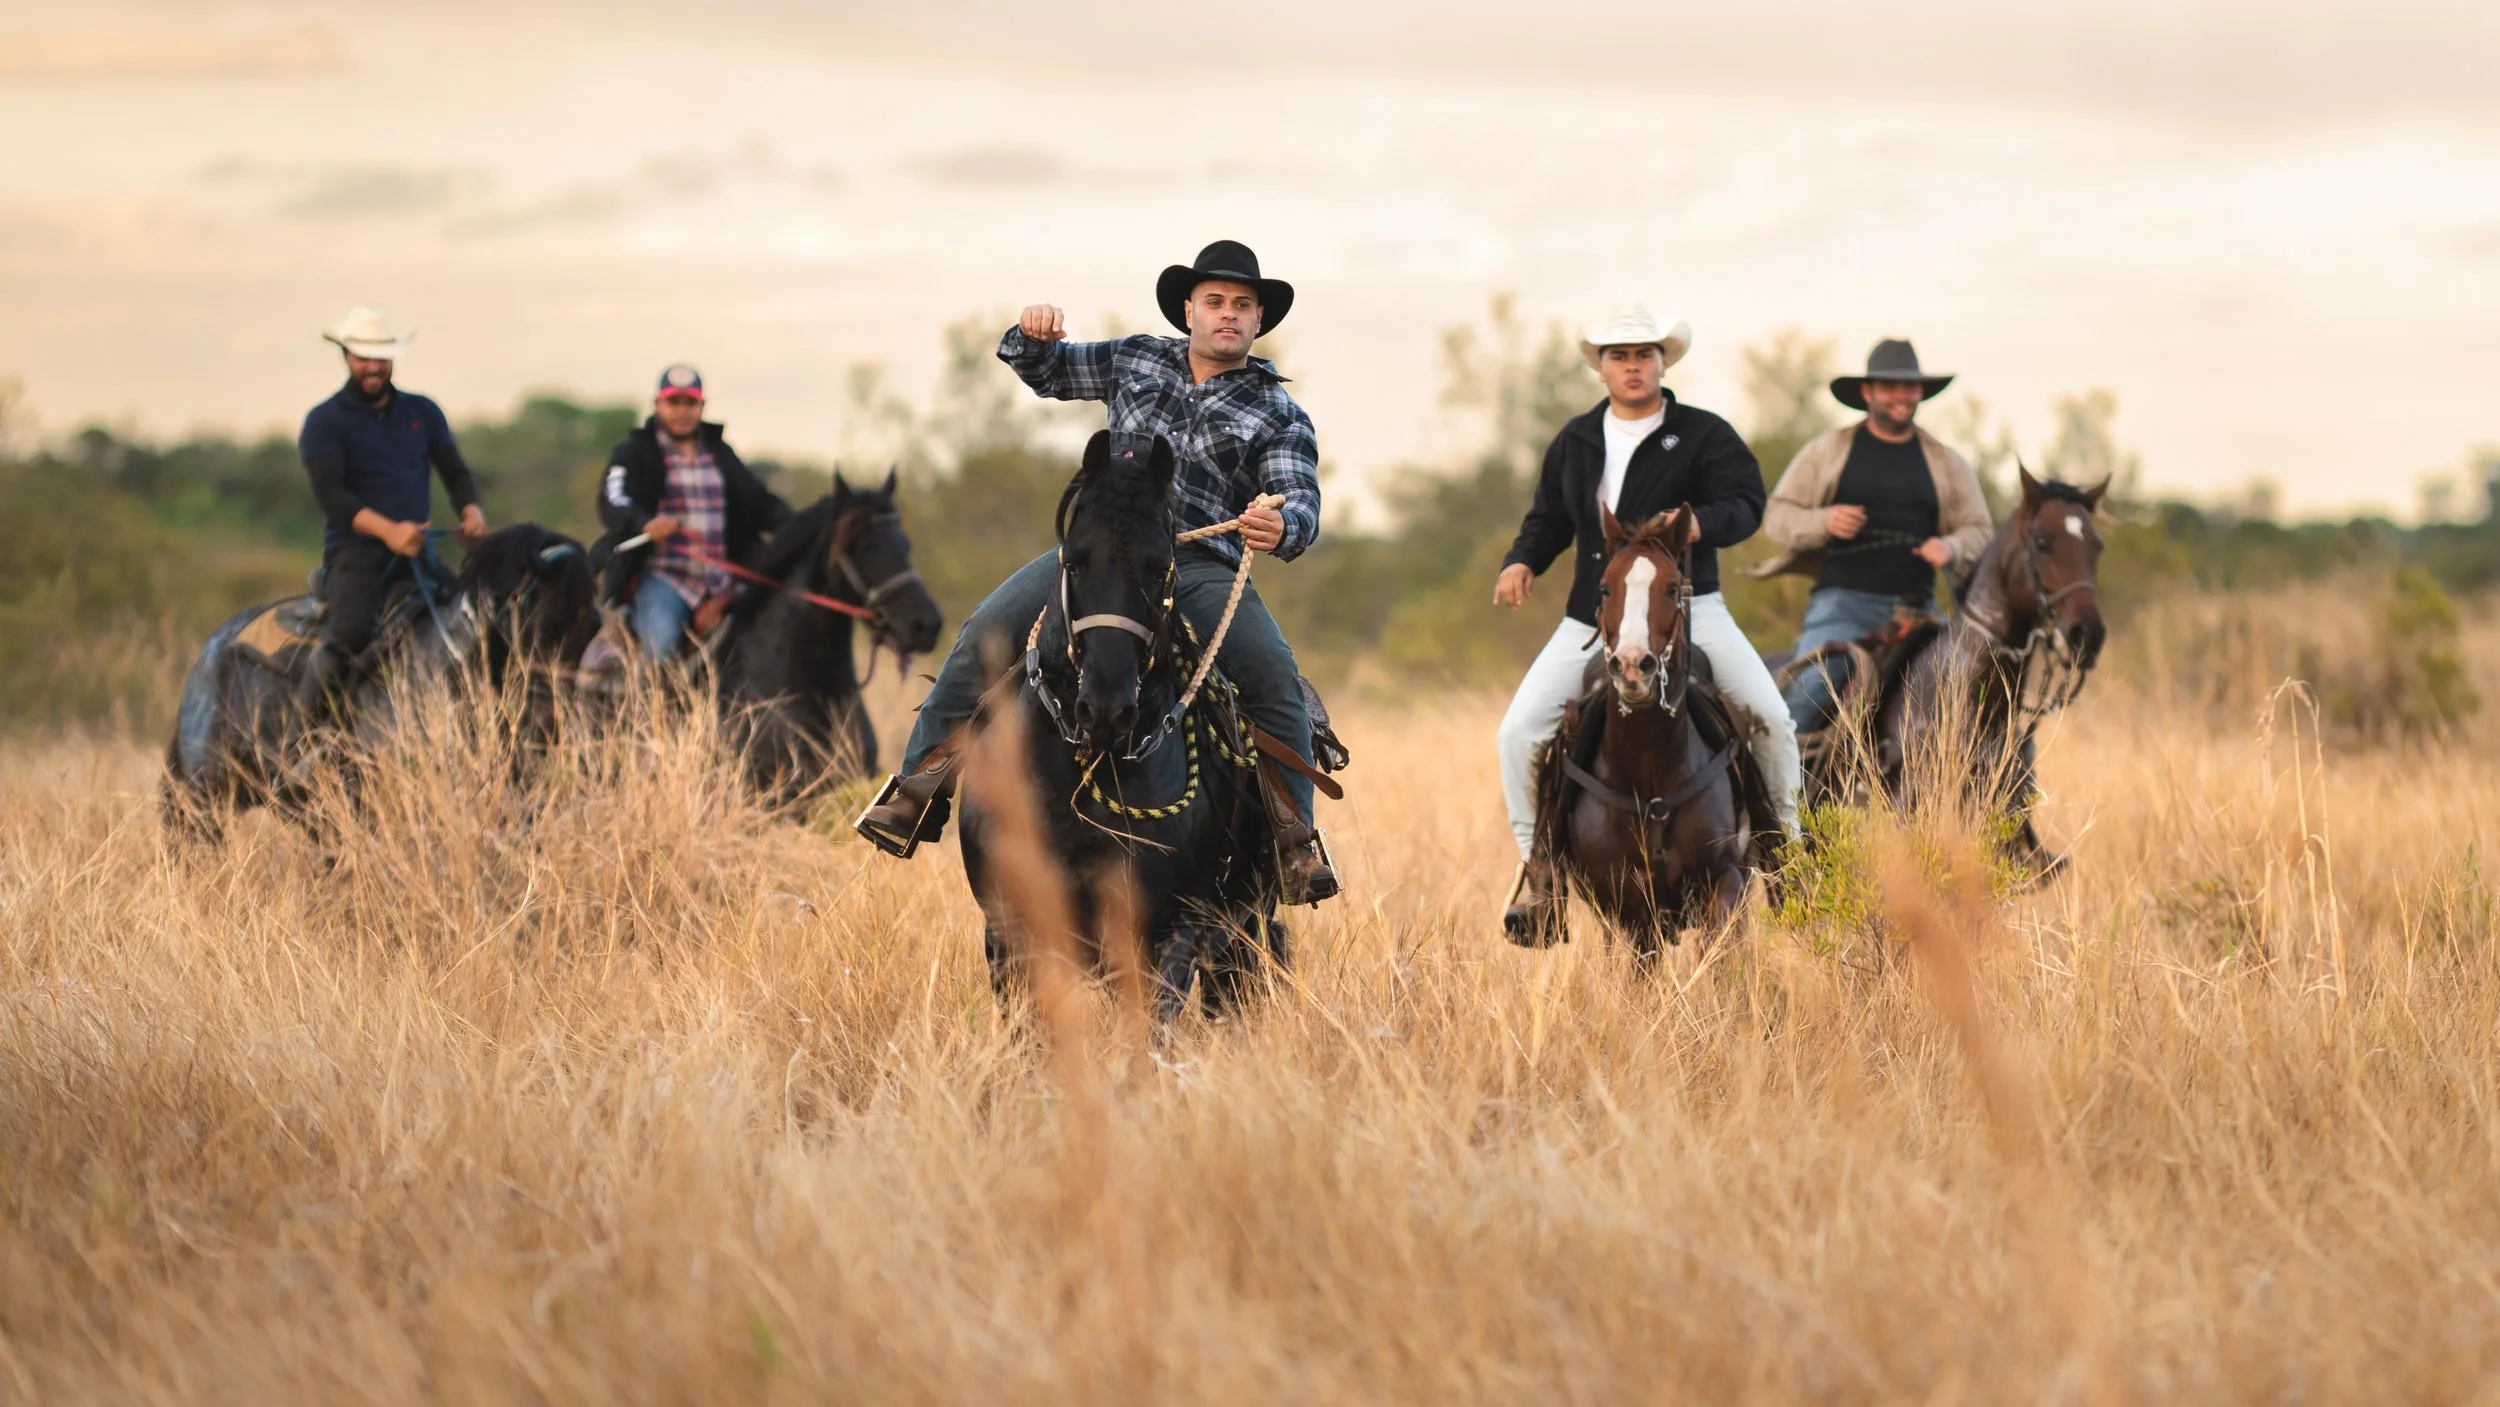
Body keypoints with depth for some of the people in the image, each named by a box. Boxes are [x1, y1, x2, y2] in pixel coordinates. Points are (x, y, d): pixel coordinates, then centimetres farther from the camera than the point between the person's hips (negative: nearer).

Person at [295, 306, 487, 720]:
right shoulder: (326, 422, 1)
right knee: (350, 634, -27)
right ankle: (308, 716, -8)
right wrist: (388, 530, -25)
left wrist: (472, 511, -10)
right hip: (355, 549, -4)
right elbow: (329, 494, -10)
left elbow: (455, 472, 14)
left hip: (415, 547, 4)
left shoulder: (422, 413, 15)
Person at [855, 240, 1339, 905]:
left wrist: (1282, 525, -29)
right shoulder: (1136, 361, 19)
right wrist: (1033, 335, 4)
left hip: (1202, 568, -2)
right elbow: (1045, 372, 30)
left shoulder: (1278, 415, 10)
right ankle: (919, 787, -12)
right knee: (988, 632, -19)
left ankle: (1295, 837, -16)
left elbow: (1301, 501, -3)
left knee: (1274, 675, -27)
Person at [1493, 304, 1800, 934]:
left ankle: (1784, 837, 8)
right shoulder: (1574, 442, 12)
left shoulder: (1703, 435, -1)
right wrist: (1522, 562, -2)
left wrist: (1697, 522, -32)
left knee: (1770, 717, -16)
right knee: (1519, 732, -10)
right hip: (1594, 616, 3)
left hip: (1686, 606, -3)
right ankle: (1539, 865, 4)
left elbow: (1745, 505, -11)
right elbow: (1549, 519, 18)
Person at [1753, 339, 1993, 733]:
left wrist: (1952, 549, -8)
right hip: (1842, 600, -3)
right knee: (1809, 686, -23)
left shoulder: (1947, 463, 15)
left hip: (1916, 607, 3)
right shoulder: (1827, 450, 9)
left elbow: (1978, 530, 16)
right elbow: (1777, 516, 8)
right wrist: (1822, 522, -13)